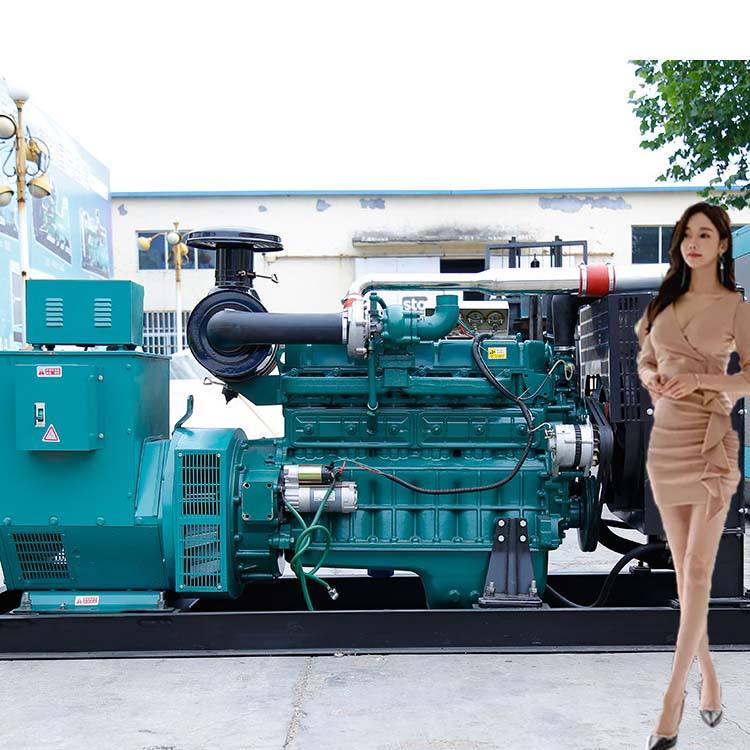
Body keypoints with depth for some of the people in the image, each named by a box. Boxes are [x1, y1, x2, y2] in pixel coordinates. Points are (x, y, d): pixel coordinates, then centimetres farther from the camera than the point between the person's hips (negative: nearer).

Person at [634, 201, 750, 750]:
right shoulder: (665, 302, 13)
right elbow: (645, 361, 19)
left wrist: (698, 379, -20)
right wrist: (653, 379, -3)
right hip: (666, 438, 6)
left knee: (698, 570, -7)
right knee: (684, 569, 10)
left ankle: (673, 695, -2)